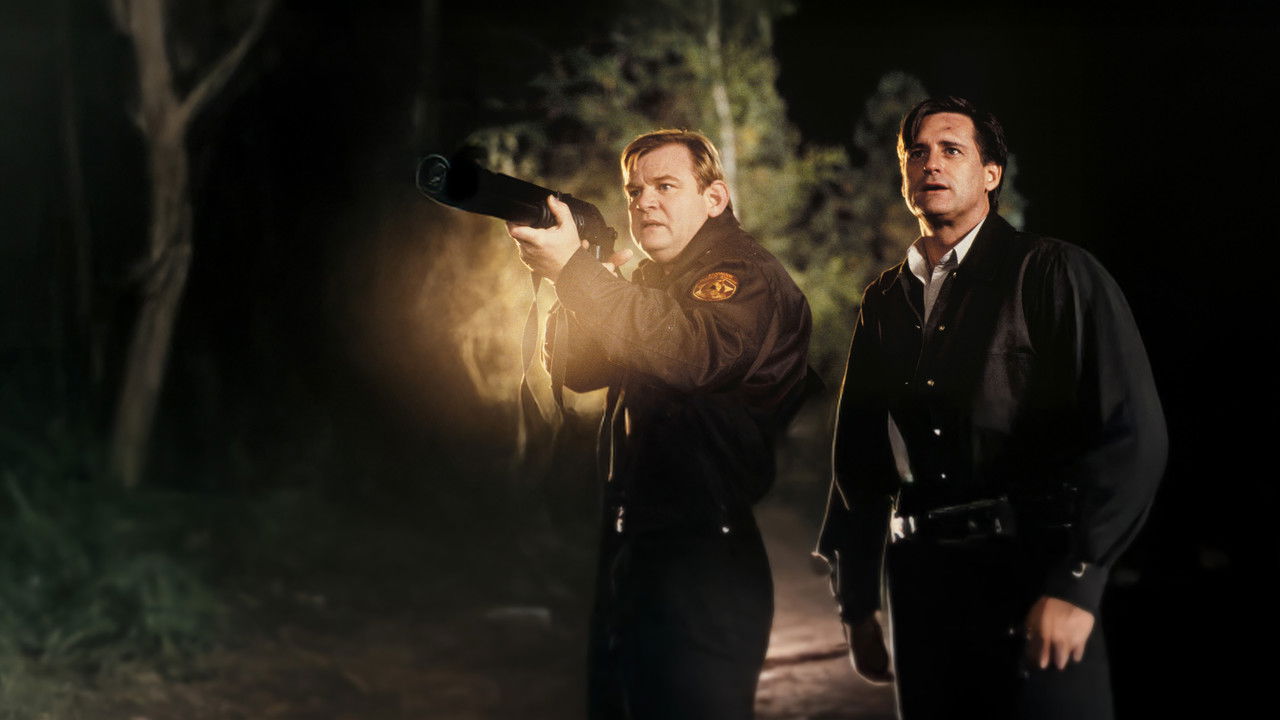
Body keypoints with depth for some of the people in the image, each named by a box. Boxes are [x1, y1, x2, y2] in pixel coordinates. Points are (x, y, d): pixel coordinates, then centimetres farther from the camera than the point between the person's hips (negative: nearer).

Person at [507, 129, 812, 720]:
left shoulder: (750, 278, -9)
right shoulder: (650, 283, 19)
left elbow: (695, 351, -29)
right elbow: (575, 367, 13)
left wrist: (574, 268, -32)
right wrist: (573, 284, -6)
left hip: (704, 561, -9)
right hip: (626, 555, 9)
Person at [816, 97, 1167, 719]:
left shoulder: (1052, 273, -3)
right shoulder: (883, 302, 14)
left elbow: (1132, 433, -11)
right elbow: (859, 453, 18)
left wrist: (1074, 585, -18)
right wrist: (855, 606, 14)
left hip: (1033, 571, -5)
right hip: (920, 580, 5)